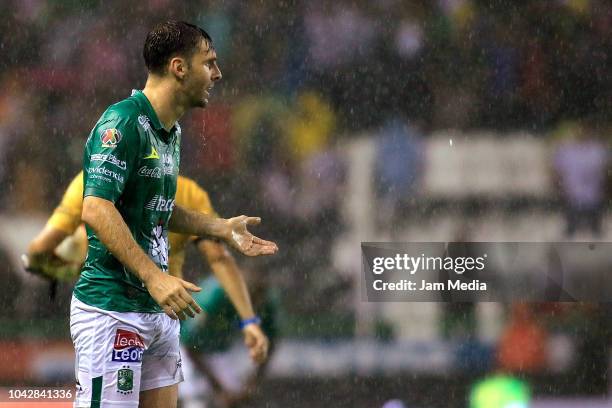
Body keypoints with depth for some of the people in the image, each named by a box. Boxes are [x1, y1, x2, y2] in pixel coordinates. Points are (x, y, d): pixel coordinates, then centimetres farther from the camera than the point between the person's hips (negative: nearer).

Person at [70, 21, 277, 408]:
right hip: (112, 308, -9)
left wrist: (222, 228, 20)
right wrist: (154, 277, -28)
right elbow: (96, 211, -24)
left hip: (159, 310, 9)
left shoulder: (171, 130, 15)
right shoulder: (122, 123, -15)